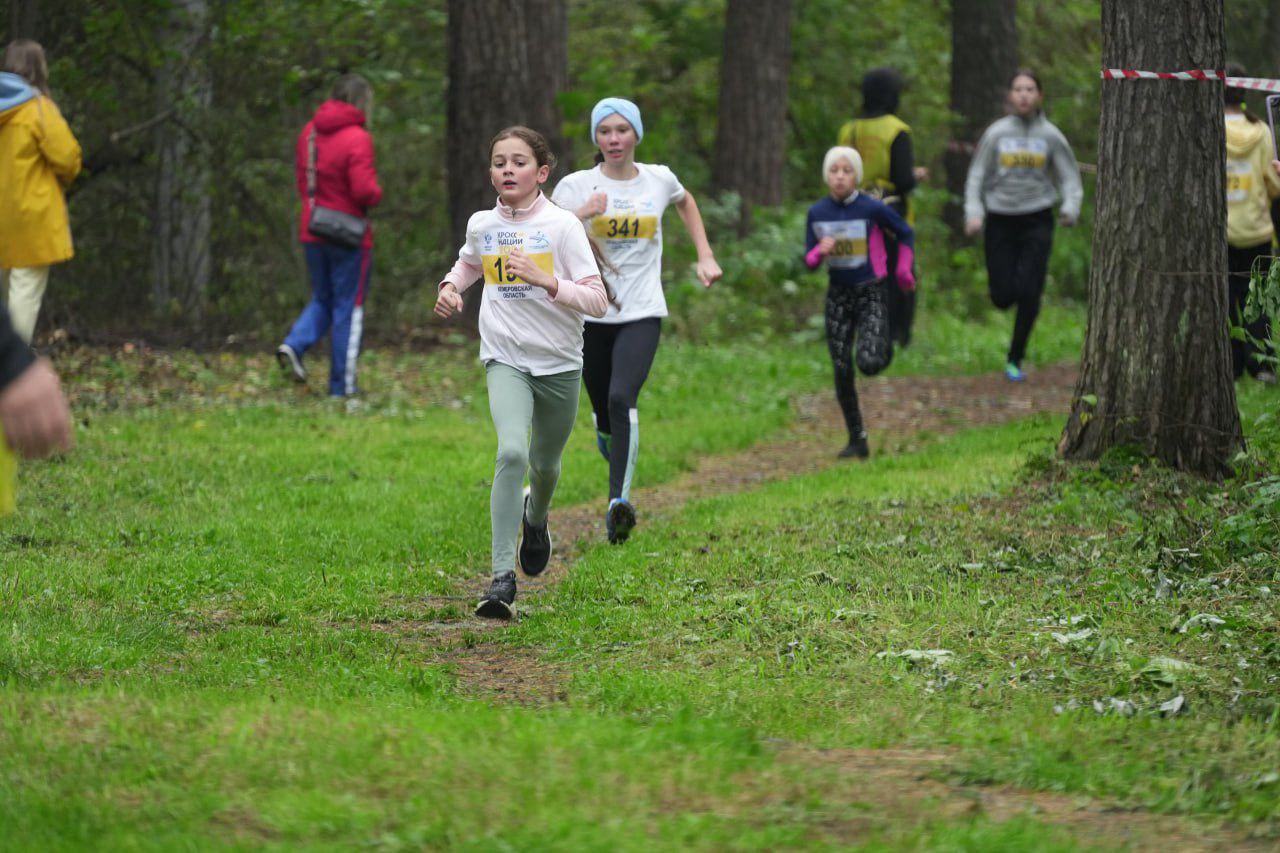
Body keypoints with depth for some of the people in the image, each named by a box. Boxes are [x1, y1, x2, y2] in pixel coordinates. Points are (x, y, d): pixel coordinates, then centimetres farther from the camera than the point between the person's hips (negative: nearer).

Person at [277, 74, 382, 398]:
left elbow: (303, 182, 12)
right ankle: (342, 384, 7)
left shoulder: (309, 132, 6)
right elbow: (364, 190, -23)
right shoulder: (357, 139, -17)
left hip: (312, 232, 6)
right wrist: (377, 193, -2)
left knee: (323, 299, 20)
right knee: (349, 308, 4)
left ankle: (294, 345, -6)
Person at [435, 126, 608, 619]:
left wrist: (546, 281, -26)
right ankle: (502, 576, -25)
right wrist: (449, 287, 7)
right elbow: (469, 264, 28)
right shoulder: (482, 225, 2)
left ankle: (536, 519, 54)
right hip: (506, 360, 0)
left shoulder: (561, 225, -9)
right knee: (512, 452, -24)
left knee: (544, 464, 16)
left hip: (558, 362, 0)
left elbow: (597, 301, -13)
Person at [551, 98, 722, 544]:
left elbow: (685, 201, 28)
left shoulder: (659, 180, 4)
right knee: (603, 412, 9)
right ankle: (609, 439, 46)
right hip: (591, 313, 1)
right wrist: (580, 215, -25)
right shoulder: (576, 186, -3)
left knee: (622, 398, -23)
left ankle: (619, 500, -29)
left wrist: (705, 255, 20)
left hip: (643, 313, -1)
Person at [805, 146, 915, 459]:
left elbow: (906, 234, 3)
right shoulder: (817, 213, -3)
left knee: (869, 364, -20)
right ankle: (857, 440, 13)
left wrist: (903, 272, 6)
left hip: (871, 293, -3)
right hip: (838, 295, 3)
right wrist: (820, 251, -19)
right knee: (842, 372, 1)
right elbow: (809, 261, 3)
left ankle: (884, 345, 19)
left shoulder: (872, 209, -13)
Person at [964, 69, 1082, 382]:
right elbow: (976, 177, 5)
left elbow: (1070, 178, 4)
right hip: (1001, 220, 1)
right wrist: (974, 213, -9)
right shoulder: (997, 133, 1)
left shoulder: (1051, 136, 1)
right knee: (1003, 296, -2)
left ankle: (1015, 358, 5)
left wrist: (1071, 208, -14)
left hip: (1037, 221, -1)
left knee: (1029, 293, -10)